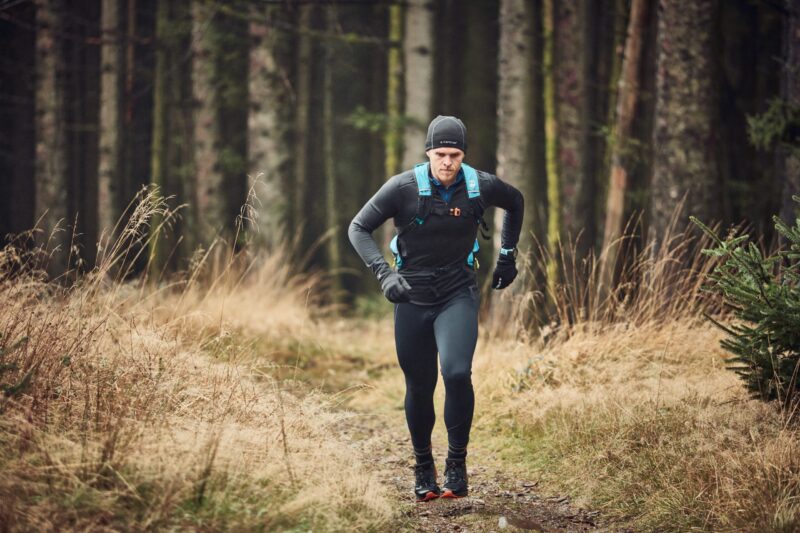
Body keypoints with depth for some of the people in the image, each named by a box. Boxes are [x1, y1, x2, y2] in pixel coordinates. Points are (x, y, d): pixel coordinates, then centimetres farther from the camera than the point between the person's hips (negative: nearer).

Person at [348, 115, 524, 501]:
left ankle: (457, 462, -6)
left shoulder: (481, 186, -7)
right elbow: (358, 228, -8)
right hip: (412, 297, 0)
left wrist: (507, 254, 15)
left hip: (458, 295, 0)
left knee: (457, 374, -22)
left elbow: (515, 202, 16)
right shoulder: (404, 187, -13)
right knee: (419, 387, 6)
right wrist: (383, 274, -21)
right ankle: (423, 469, 25)